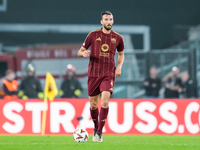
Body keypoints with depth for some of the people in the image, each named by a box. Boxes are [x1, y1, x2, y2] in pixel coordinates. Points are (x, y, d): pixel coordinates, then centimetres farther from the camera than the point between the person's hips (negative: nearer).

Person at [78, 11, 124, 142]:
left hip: (109, 75, -1)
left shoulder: (118, 38, 5)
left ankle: (99, 132, -12)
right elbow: (80, 51, 8)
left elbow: (121, 54, 22)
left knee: (105, 101, -19)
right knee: (93, 104, 6)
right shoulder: (93, 35, 1)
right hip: (93, 74, 1)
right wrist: (83, 53, -16)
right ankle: (96, 128, 30)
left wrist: (119, 66, 4)